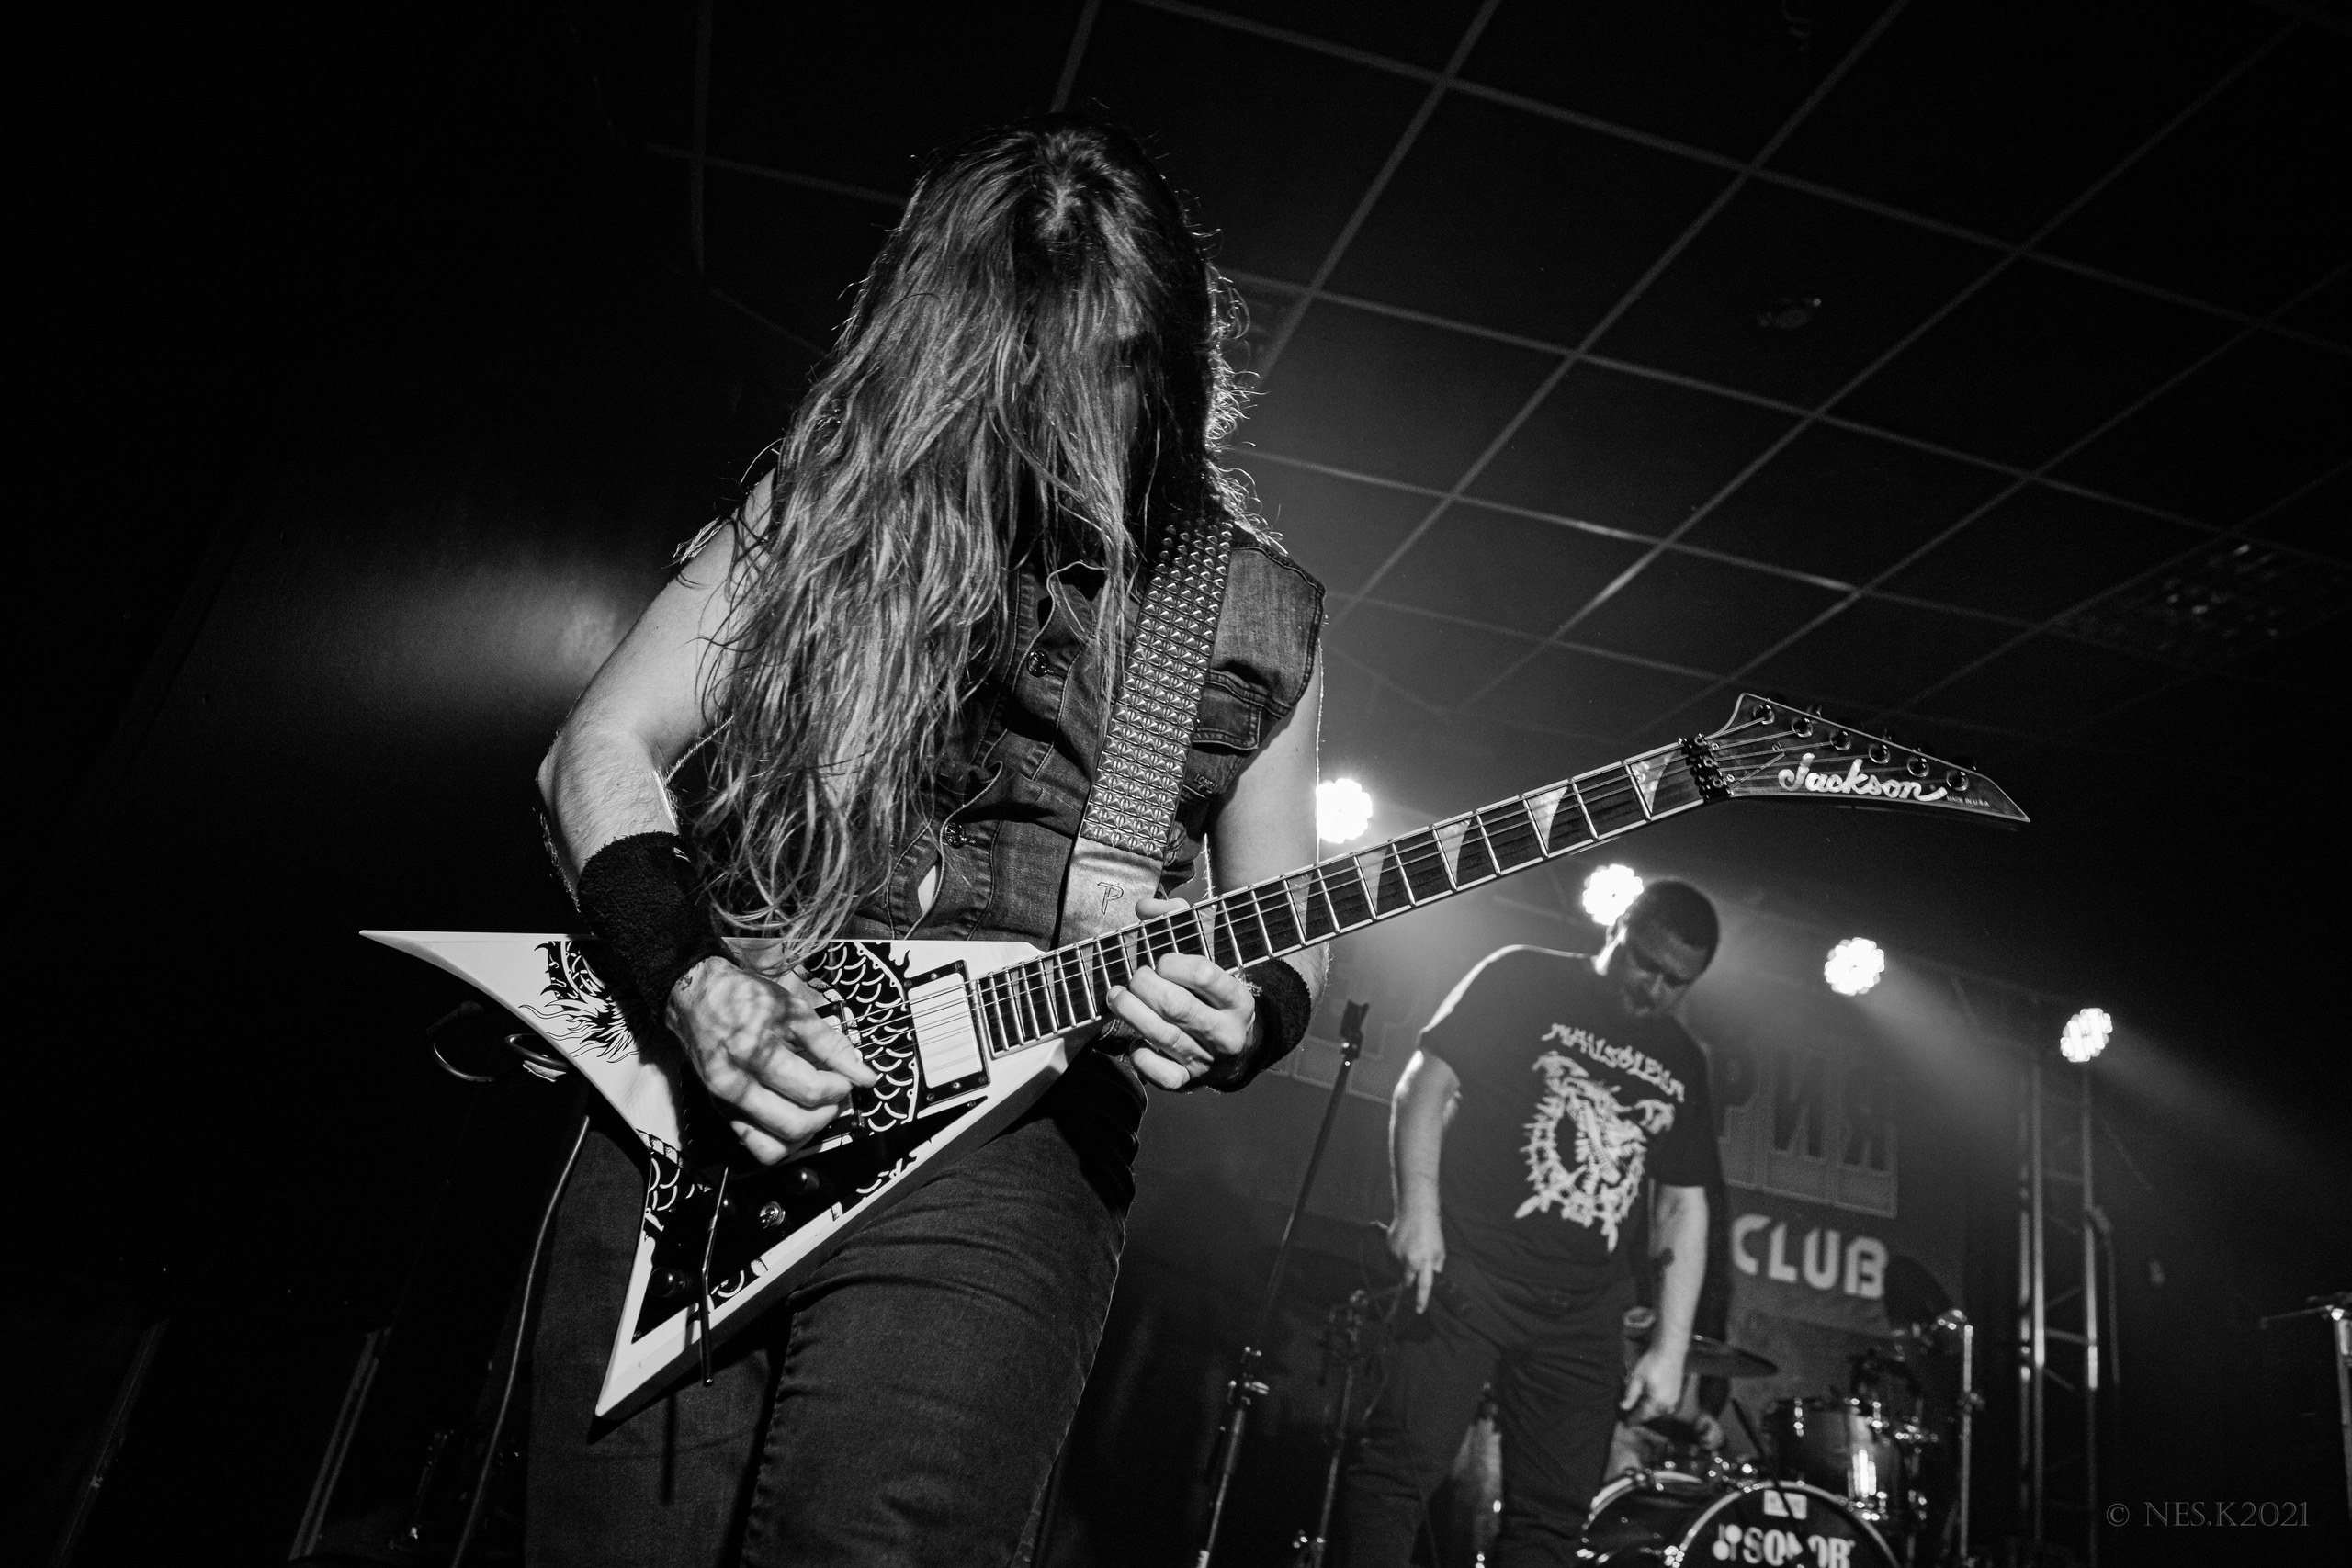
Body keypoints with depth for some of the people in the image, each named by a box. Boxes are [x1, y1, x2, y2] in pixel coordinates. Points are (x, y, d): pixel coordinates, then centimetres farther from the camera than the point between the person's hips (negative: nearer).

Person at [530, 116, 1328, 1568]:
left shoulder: (1258, 612, 8)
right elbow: (600, 756, 7)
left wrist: (1240, 1021, -10)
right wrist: (694, 982, -10)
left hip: (1006, 1137, -1)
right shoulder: (823, 510, 6)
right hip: (698, 1111, 2)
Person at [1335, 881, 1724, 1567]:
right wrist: (1418, 1207, -18)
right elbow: (1426, 1082, -5)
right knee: (1400, 1464, -13)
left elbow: (1683, 1207, 14)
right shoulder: (1523, 981, 1)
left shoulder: (1681, 1065, 14)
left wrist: (1669, 1348, 6)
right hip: (1467, 1271, -5)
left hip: (1581, 1313, 5)